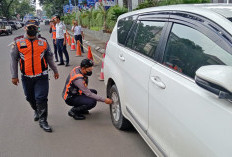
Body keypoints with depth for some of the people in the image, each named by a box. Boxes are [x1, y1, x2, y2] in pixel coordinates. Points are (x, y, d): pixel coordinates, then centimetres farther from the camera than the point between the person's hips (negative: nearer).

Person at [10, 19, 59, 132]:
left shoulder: (43, 42, 4)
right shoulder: (18, 42, 0)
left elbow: (49, 58, 14)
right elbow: (14, 60, 3)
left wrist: (55, 71, 17)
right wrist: (14, 76, 0)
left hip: (41, 76, -1)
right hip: (26, 77, 1)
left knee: (41, 98, -6)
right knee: (30, 98, 16)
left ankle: (43, 120, 6)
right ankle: (37, 111, 45)